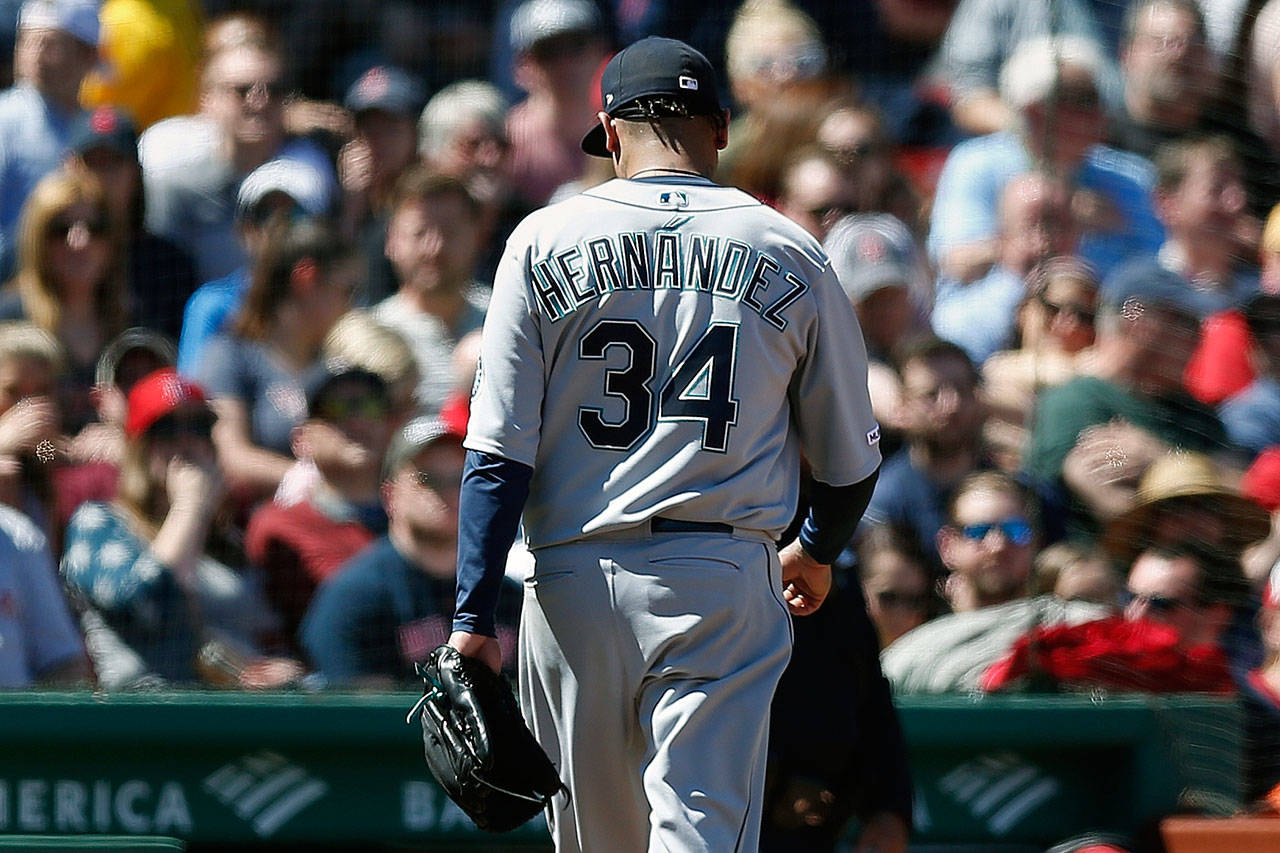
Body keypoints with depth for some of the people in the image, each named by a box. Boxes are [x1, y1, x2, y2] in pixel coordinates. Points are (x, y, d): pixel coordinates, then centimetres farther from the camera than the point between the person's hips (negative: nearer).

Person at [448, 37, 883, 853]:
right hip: (724, 585, -1)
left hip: (575, 581, 1)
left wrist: (474, 616, -2)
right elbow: (852, 460, 11)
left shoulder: (546, 243, 2)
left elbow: (499, 454, -3)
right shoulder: (791, 255, 4)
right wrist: (816, 554, 31)